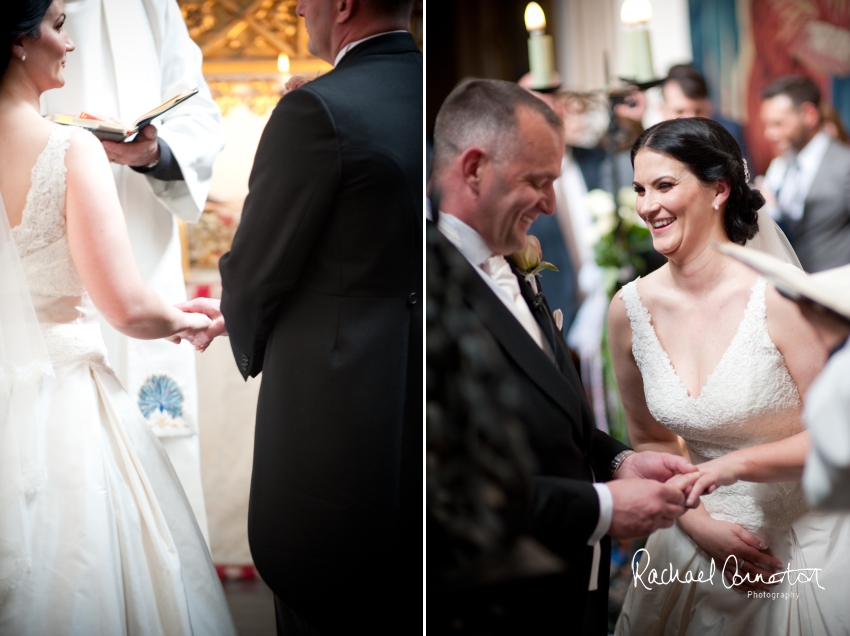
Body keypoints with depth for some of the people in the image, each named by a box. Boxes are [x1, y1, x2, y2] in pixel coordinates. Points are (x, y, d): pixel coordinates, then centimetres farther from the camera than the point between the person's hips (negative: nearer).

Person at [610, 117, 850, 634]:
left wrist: (736, 464, -26)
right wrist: (699, 524, -7)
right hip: (697, 541, 4)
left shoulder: (776, 296, -20)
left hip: (803, 533, -4)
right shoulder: (631, 309, -7)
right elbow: (650, 440, 5)